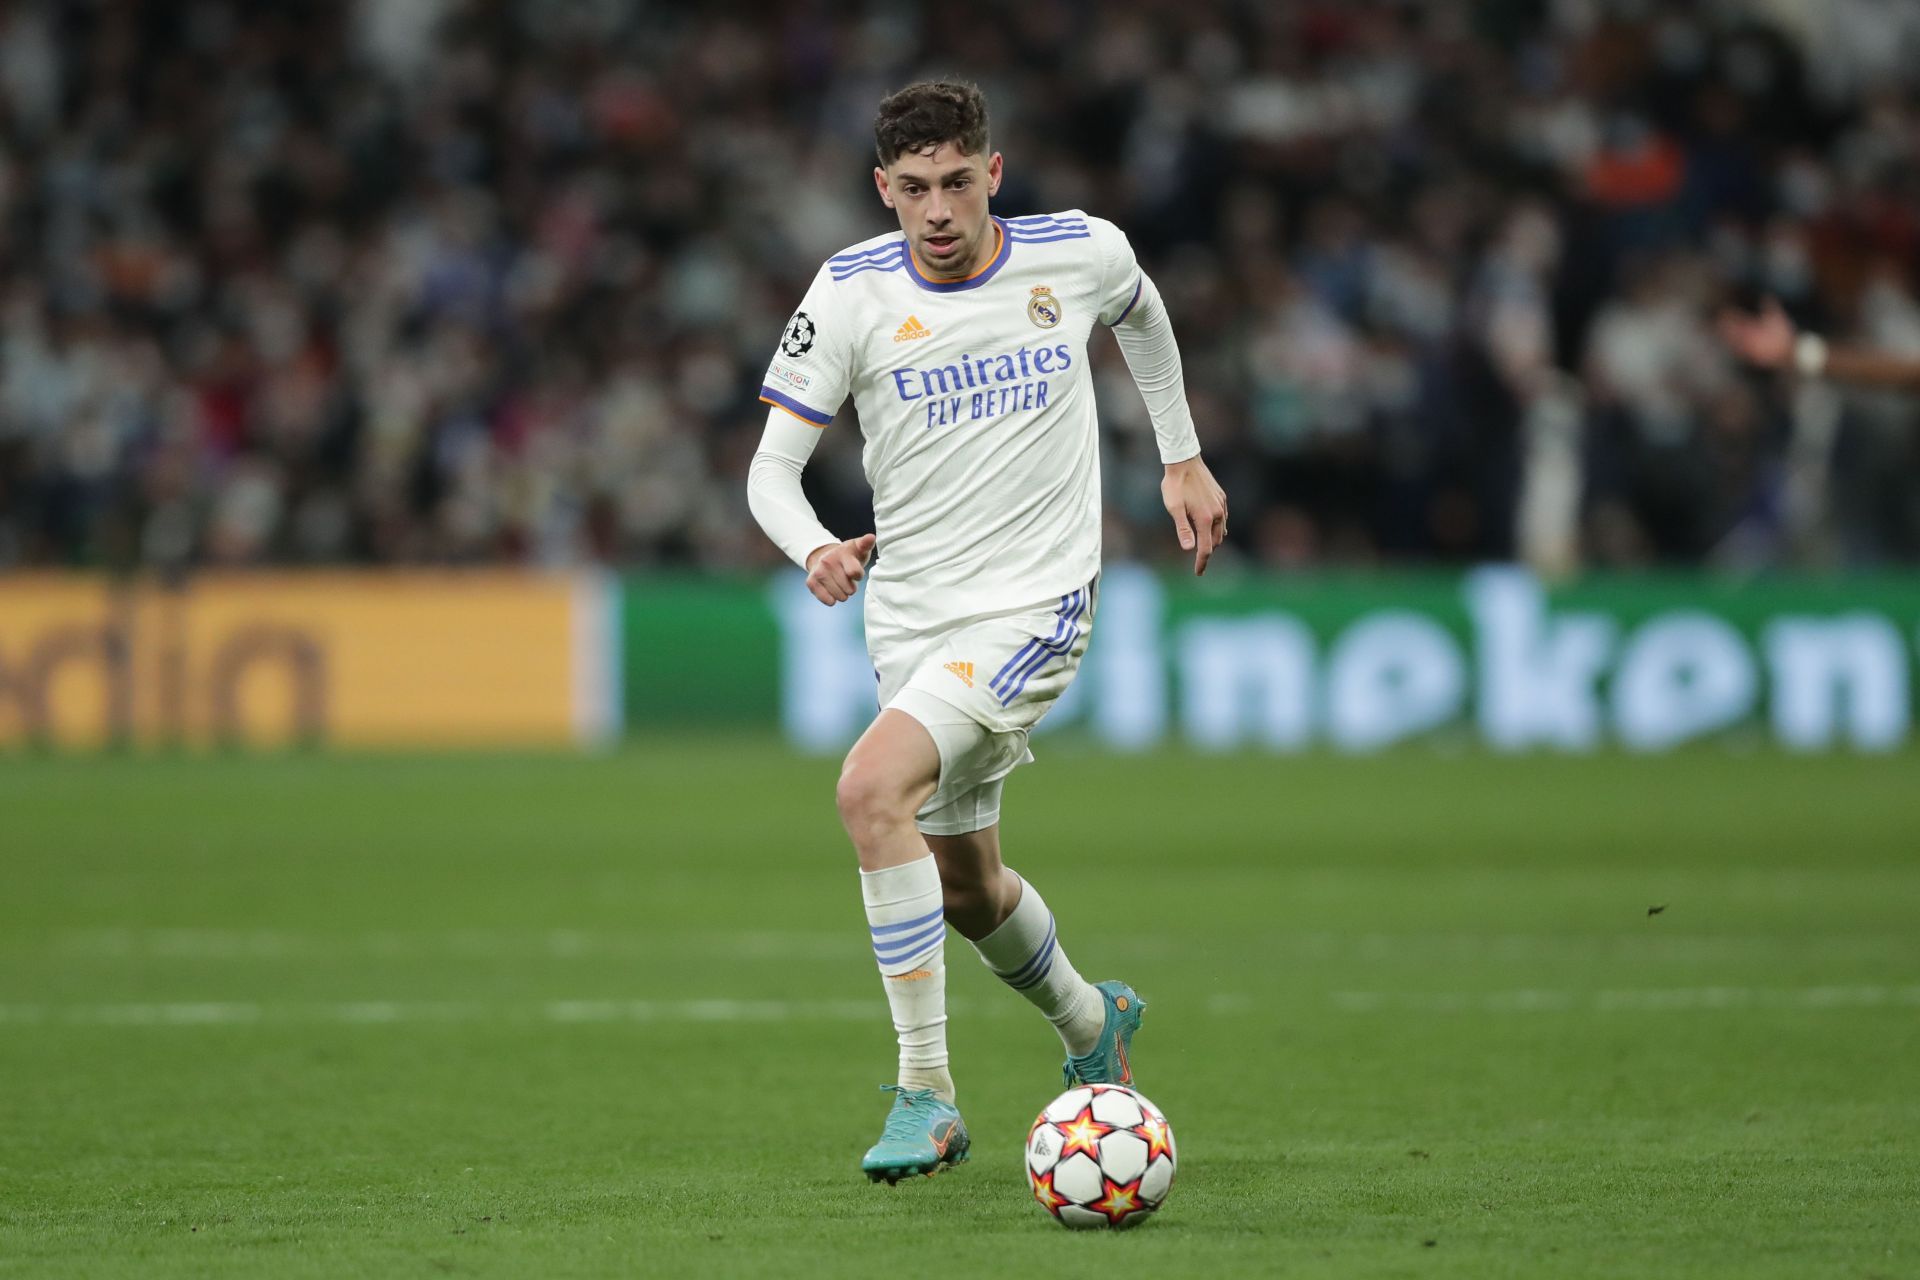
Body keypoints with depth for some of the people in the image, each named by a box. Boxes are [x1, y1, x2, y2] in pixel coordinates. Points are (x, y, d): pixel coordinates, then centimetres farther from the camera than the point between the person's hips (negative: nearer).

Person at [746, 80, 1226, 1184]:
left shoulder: (1080, 253, -8)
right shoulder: (852, 292, -8)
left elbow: (1141, 312, 19)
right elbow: (772, 469, -7)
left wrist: (1184, 458, 21)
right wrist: (816, 547, -28)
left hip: (1034, 604, -4)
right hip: (911, 617, 4)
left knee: (872, 787, -27)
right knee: (965, 884, 17)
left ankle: (927, 1092, -20)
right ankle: (1092, 1022, 49)